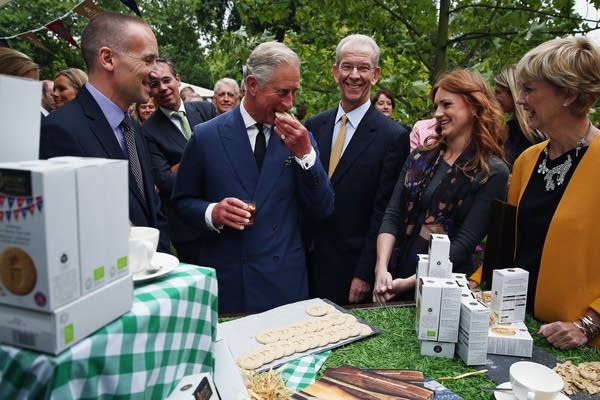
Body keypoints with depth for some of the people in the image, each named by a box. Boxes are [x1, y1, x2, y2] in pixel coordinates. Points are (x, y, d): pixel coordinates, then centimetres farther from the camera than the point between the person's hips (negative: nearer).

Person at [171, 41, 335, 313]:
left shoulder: (300, 138, 1)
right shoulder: (206, 136, -3)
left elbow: (323, 209, -1)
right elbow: (182, 201, 5)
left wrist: (305, 153, -14)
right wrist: (212, 212, -16)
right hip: (226, 281, -1)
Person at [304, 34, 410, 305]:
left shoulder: (394, 137, -10)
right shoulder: (313, 127, 4)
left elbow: (382, 212, -11)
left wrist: (364, 274, -11)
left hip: (352, 271, -4)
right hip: (308, 263, 4)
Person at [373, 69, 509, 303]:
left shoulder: (492, 173, -9)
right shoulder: (421, 157, 4)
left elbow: (465, 243, -15)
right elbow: (392, 216, 0)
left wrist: (409, 283, -19)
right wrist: (381, 269, -14)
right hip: (393, 279, 4)